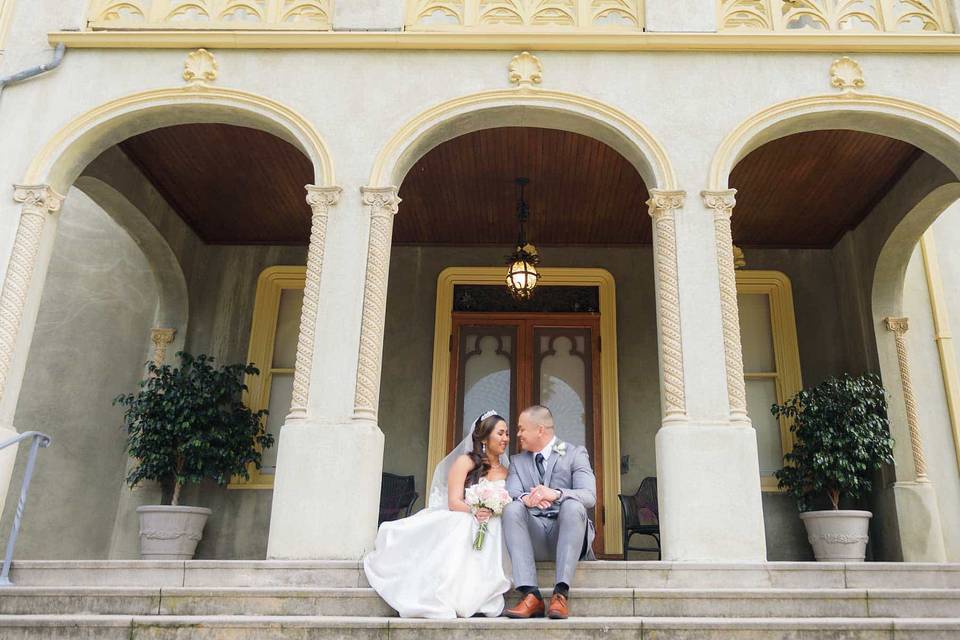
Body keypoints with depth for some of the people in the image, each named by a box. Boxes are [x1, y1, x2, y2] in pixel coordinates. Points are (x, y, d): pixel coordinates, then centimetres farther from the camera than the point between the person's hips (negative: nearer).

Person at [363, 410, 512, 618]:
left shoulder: (506, 472, 17)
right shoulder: (465, 461, 3)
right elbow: (454, 502, -7)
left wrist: (489, 514, -13)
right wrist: (475, 512, -28)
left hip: (491, 530, 4)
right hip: (458, 522, -3)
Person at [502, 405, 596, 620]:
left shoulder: (575, 454, 5)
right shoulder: (517, 461, 16)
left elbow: (589, 496, -11)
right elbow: (510, 495, -1)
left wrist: (556, 494, -31)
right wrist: (525, 498, -26)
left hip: (566, 532, -2)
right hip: (534, 537, 3)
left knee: (573, 506, -32)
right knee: (512, 509, -26)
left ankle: (561, 593, -36)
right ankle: (530, 595, -34)